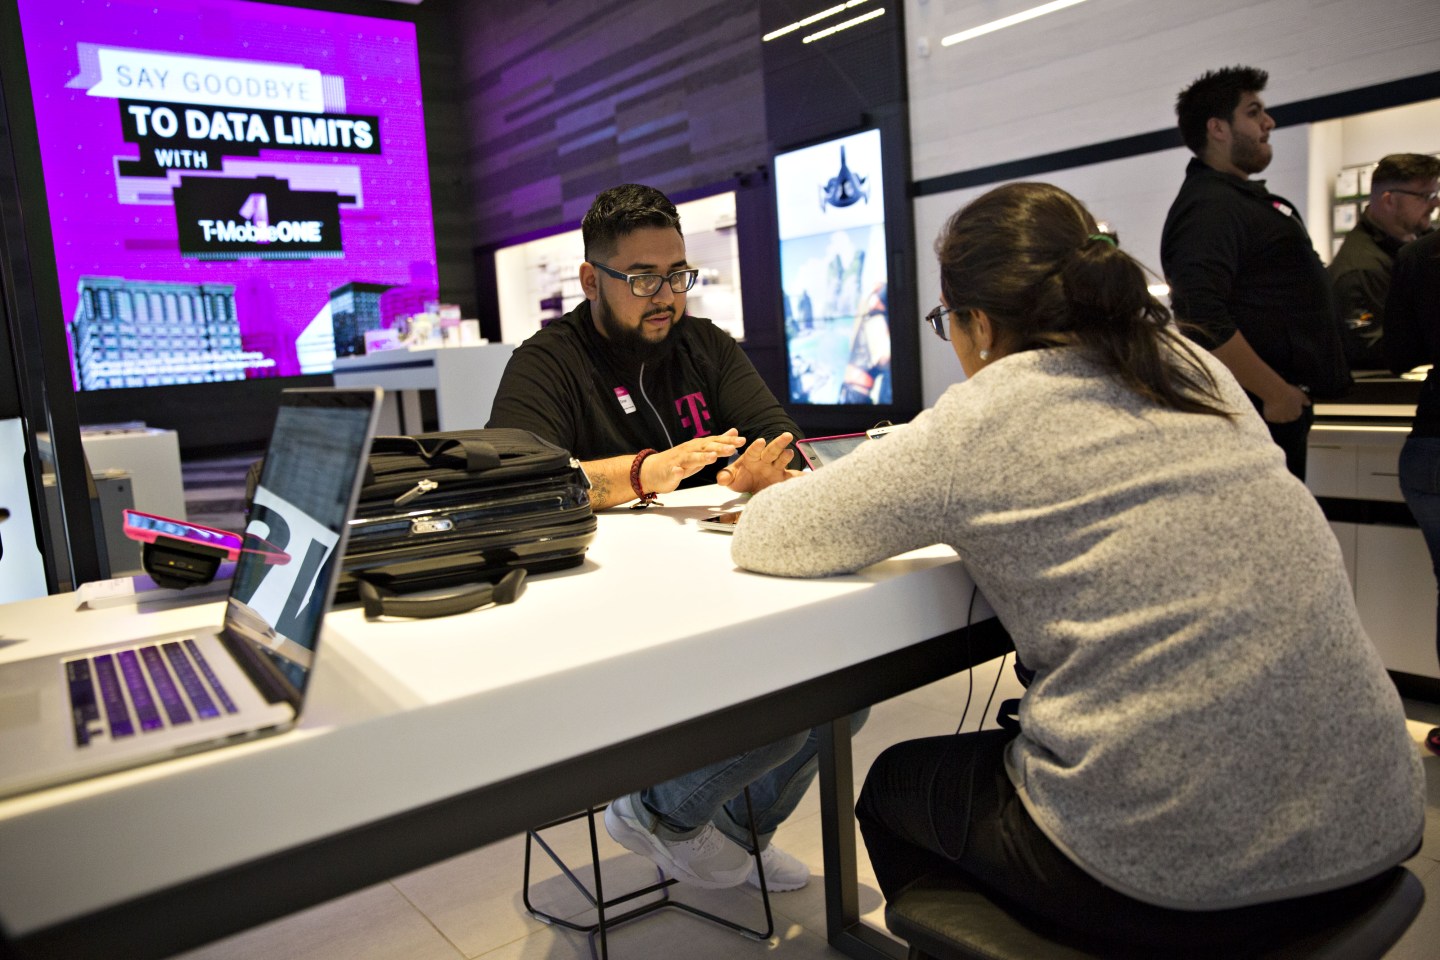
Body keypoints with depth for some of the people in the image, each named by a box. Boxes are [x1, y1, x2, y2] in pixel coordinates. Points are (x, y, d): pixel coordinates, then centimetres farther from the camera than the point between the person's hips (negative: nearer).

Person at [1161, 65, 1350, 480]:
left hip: (1285, 411, 10)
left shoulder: (1250, 198, 17)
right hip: (1258, 413, -10)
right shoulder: (1208, 207, -17)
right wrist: (1276, 394, -22)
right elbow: (1204, 321, -30)